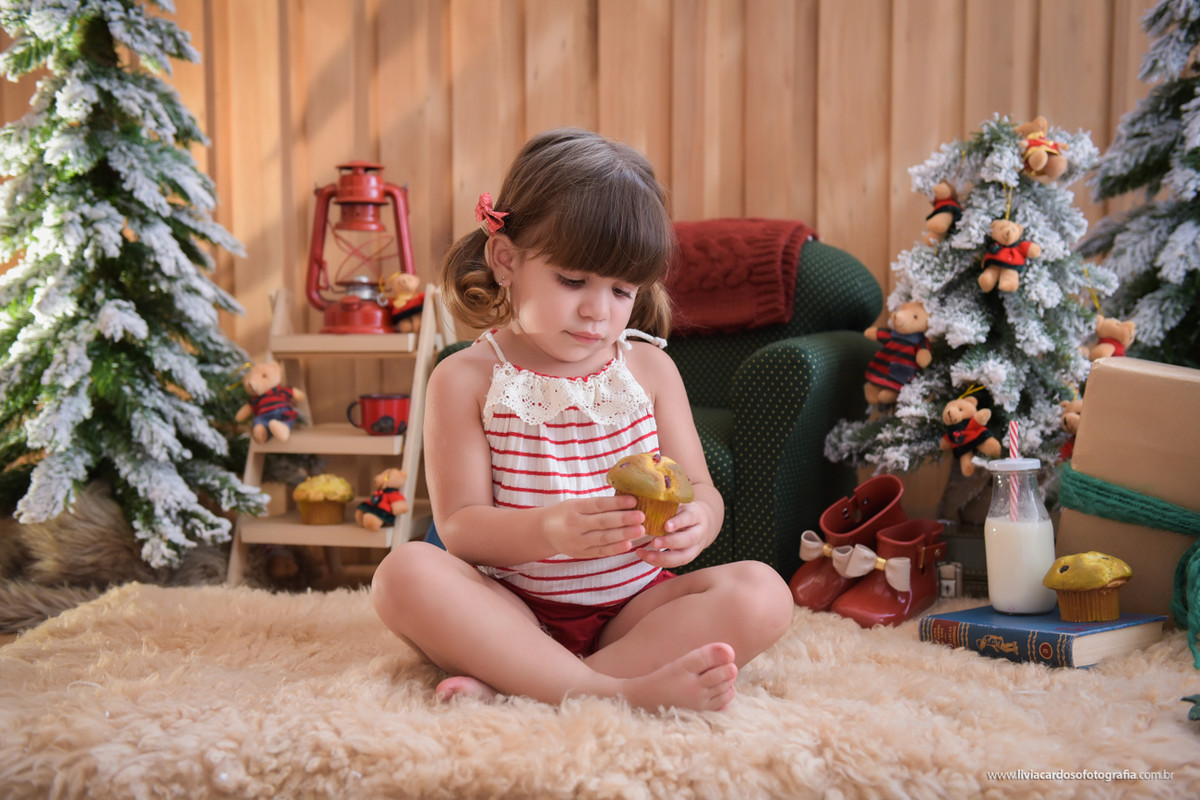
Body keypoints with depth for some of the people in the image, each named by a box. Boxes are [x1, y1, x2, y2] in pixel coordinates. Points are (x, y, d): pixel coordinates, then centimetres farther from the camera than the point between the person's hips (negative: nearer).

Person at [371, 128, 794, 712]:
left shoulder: (649, 369, 6)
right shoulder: (467, 379, -3)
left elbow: (701, 490, 5)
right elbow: (459, 527, -9)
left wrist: (694, 522, -21)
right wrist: (547, 531, -30)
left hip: (633, 606, 3)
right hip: (514, 612, -2)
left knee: (761, 593, -24)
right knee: (406, 571, -29)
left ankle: (510, 687, -31)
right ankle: (618, 691, -38)